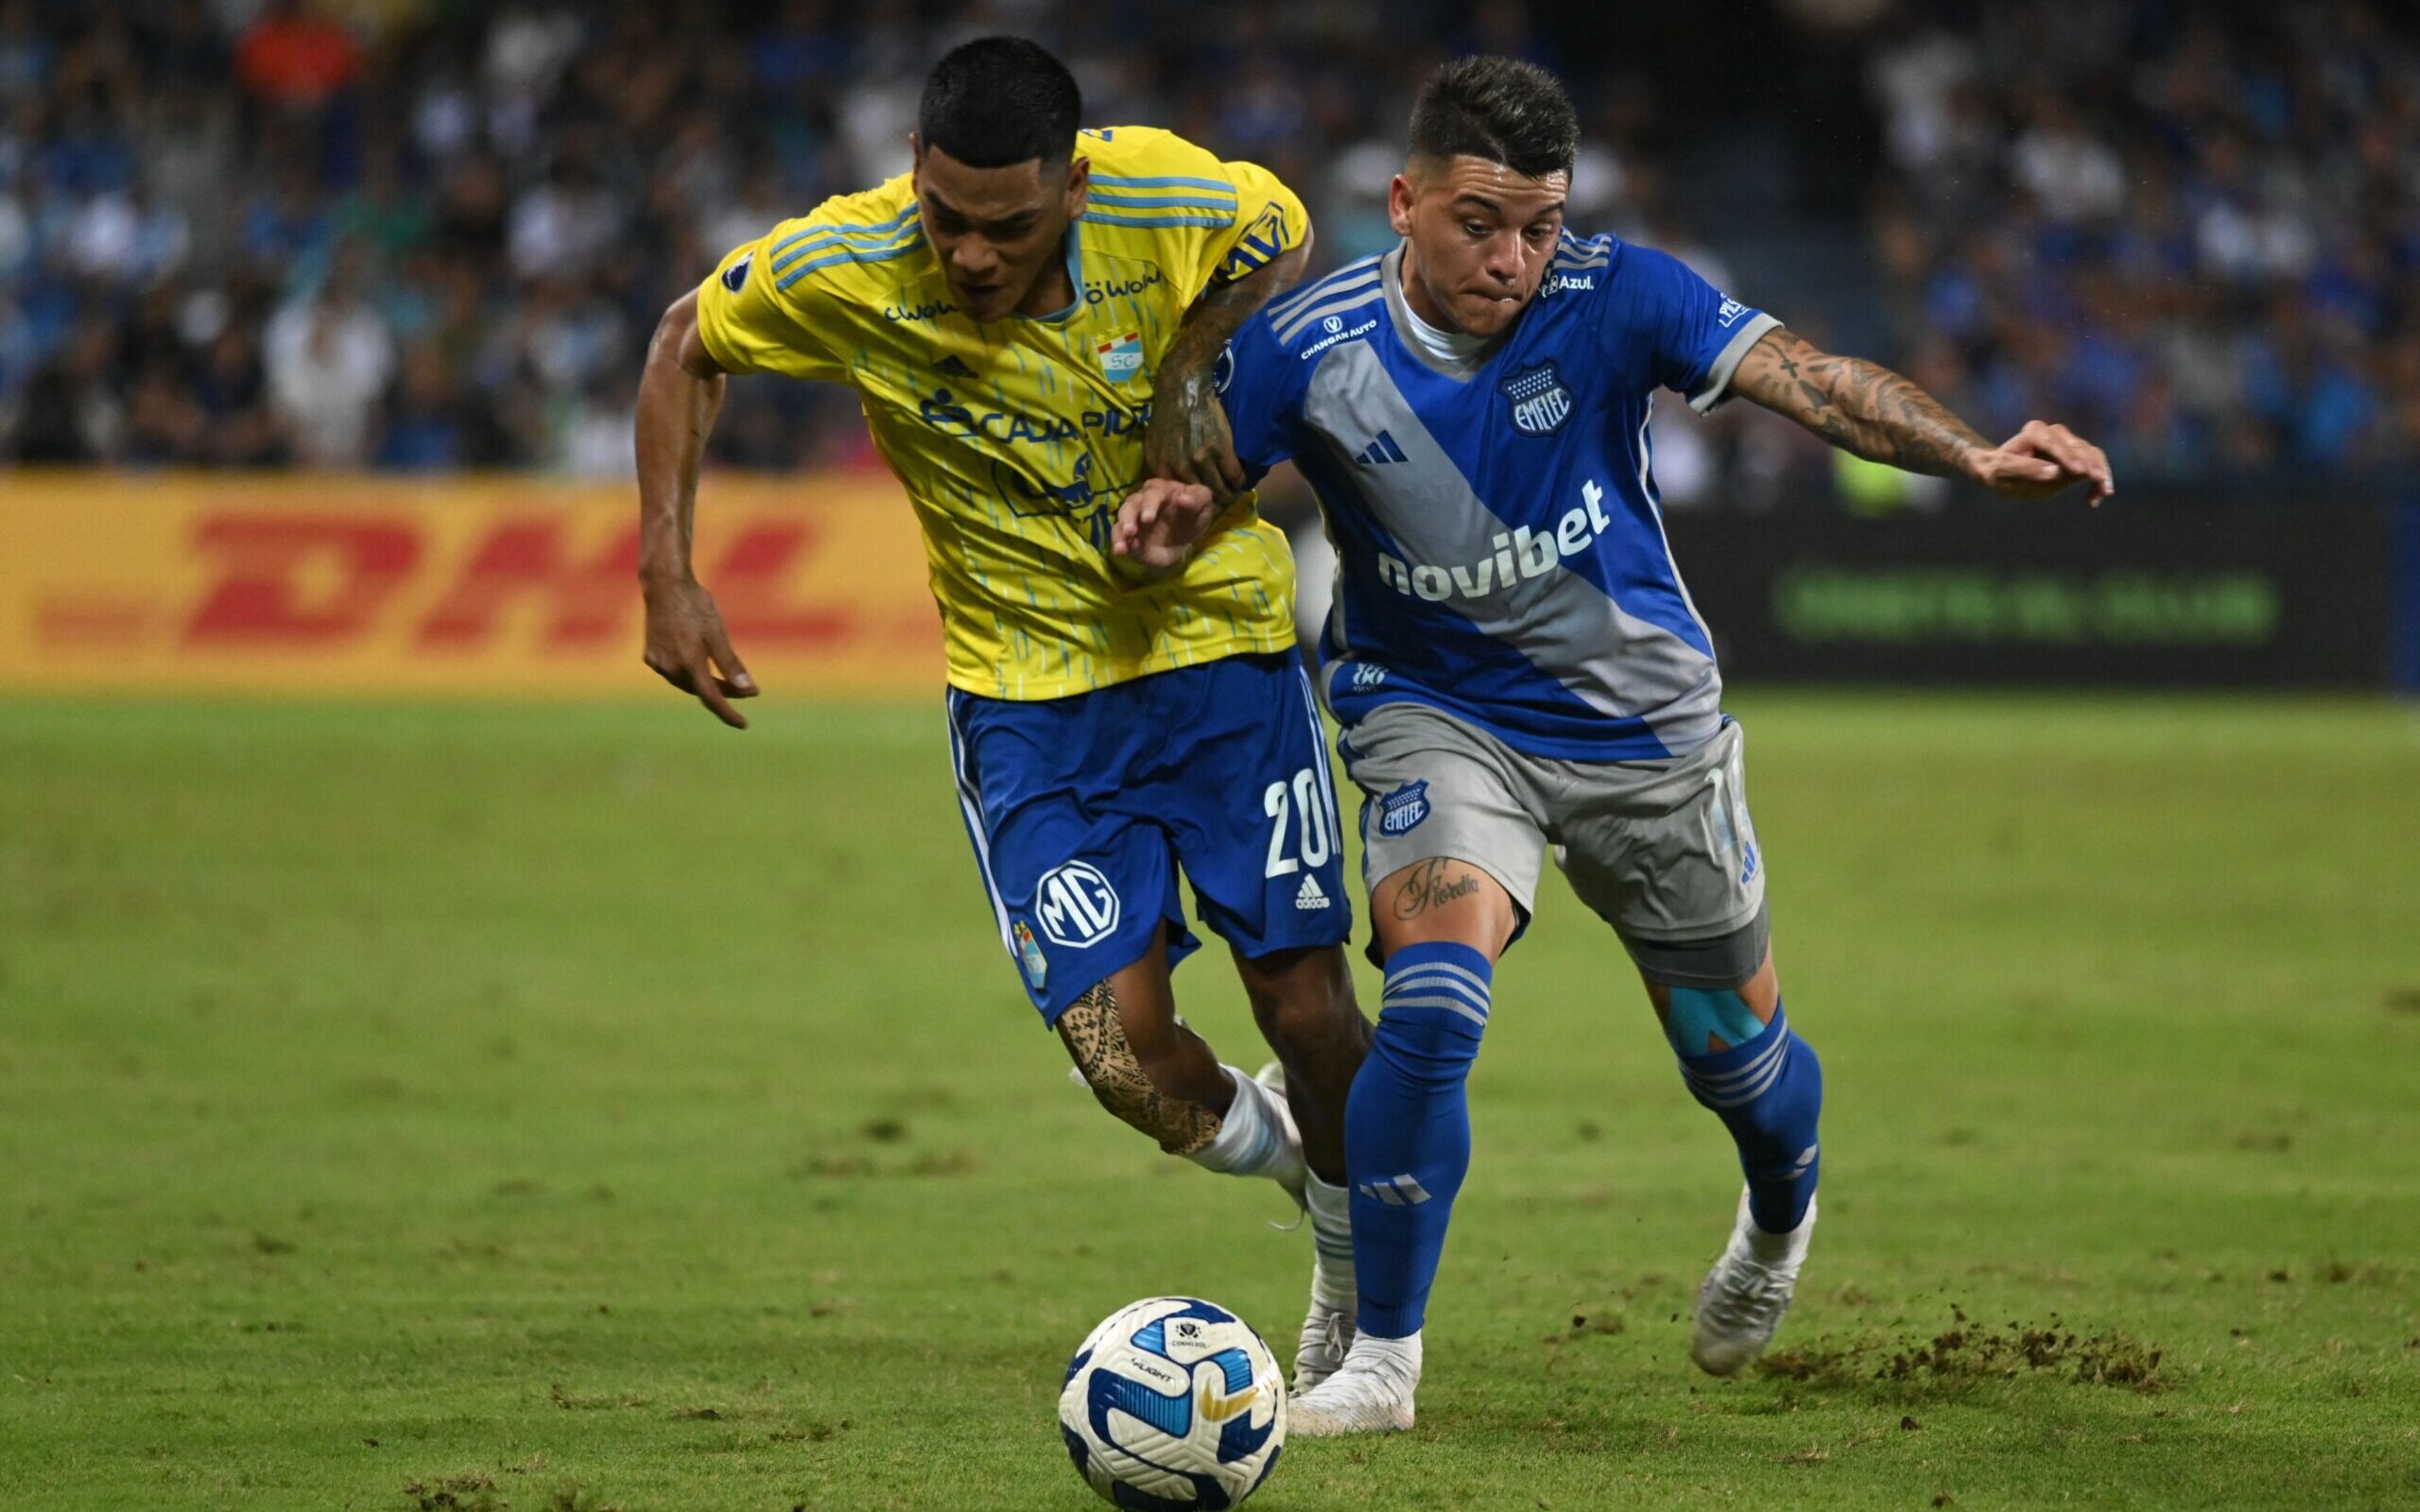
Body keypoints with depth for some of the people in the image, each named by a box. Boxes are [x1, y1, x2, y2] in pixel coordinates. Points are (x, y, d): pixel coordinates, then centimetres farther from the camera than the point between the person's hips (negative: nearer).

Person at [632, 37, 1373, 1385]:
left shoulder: (1167, 196, -22)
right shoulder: (836, 273, -21)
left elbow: (1284, 240, 3)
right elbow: (688, 348, 0)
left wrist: (1196, 369, -15)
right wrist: (668, 578, -7)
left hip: (1219, 634, 0)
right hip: (1027, 691, 0)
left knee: (1308, 1008, -1)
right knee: (1124, 1049, -13)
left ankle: (1359, 1270, 29)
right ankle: (1252, 1136, 25)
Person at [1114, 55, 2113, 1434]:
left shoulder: (1611, 298, -19)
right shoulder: (1308, 349, -16)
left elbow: (1807, 377, -28)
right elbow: (1194, 484, -3)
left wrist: (1974, 456, -44)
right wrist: (1164, 524, -28)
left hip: (1642, 722, 1)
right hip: (1438, 717, -1)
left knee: (1734, 1046, 13)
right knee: (1432, 1006, -26)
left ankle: (1781, 1216, 51)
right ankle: (1379, 1360, -12)